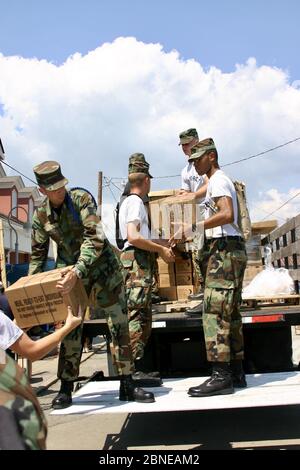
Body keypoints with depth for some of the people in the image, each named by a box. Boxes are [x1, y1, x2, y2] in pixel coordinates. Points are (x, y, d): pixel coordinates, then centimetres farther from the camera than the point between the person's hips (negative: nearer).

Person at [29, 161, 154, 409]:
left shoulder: (82, 199, -16)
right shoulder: (40, 215, -4)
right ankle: (66, 389, 17)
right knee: (70, 329, 3)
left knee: (119, 325, -1)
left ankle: (127, 385, 10)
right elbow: (38, 253, 7)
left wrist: (78, 270, -37)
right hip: (70, 274, 2)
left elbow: (95, 238, -26)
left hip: (103, 269, -2)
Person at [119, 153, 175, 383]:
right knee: (137, 315, -11)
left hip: (138, 261, 11)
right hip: (138, 261, -11)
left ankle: (138, 367, 17)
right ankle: (135, 369, -10)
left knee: (143, 317, 12)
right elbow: (133, 237, -21)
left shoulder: (128, 202, 23)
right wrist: (161, 249, -12)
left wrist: (161, 245, 32)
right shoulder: (136, 202, -8)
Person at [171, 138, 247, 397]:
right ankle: (236, 372, 14)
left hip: (224, 250, -10)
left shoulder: (218, 180, -6)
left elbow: (227, 214, -22)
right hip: (230, 251, 10)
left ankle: (221, 375, -14)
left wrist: (195, 227, -21)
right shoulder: (222, 181, 25)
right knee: (230, 313, 9)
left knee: (214, 311, -14)